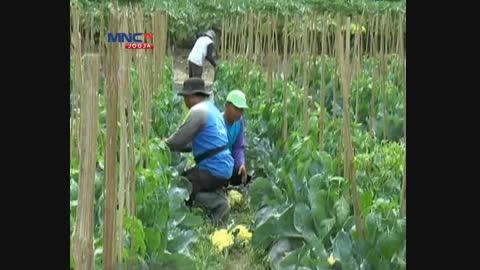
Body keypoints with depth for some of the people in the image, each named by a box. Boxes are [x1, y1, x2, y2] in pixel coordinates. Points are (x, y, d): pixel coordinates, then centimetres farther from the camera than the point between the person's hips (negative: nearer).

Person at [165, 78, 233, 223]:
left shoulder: (198, 111, -13)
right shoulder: (212, 109, 18)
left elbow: (179, 139, -13)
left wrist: (164, 143, 6)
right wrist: (170, 143, 21)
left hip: (213, 170, -9)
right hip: (225, 168, 10)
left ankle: (217, 202, -10)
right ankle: (217, 194, 5)